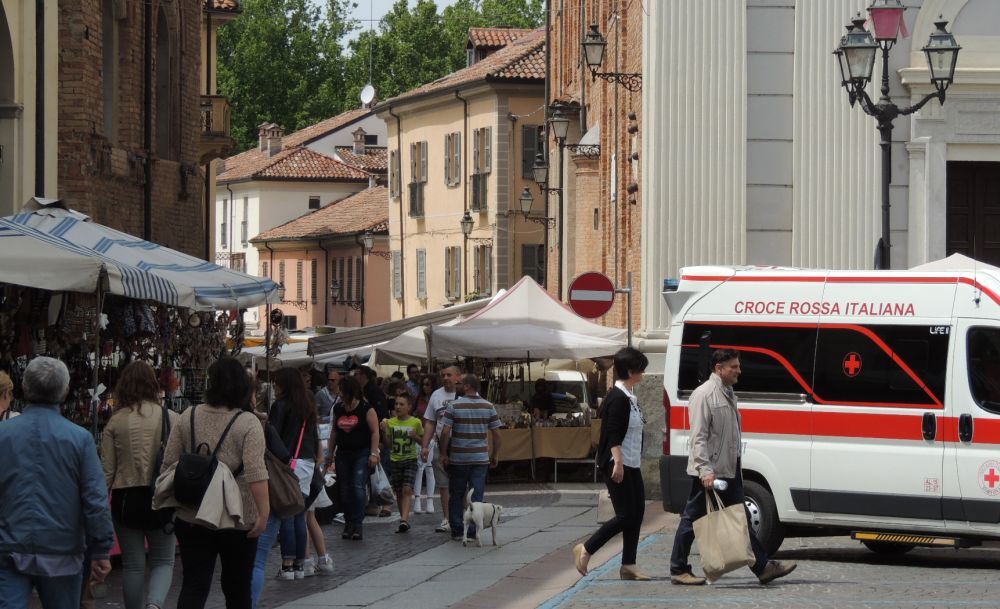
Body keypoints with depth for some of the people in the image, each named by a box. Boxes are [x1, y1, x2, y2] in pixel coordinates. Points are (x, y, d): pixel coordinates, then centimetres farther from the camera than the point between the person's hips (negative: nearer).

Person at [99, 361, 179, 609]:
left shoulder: (115, 422, -3)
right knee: (163, 561, 8)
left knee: (133, 565, 9)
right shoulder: (171, 419, -4)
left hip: (126, 498, 0)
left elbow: (107, 471, -2)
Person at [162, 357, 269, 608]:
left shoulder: (188, 417, 3)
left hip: (191, 518, 2)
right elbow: (255, 472, -18)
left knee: (194, 586, -1)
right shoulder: (248, 423, -9)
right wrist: (263, 512, -17)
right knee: (237, 587, 13)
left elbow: (168, 463, 7)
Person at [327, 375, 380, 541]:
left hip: (362, 454, -5)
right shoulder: (338, 409, 10)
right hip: (343, 454, 5)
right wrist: (331, 453, 17)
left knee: (358, 488, -15)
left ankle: (357, 524, -12)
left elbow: (375, 432, -7)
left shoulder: (366, 409, -6)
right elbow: (334, 431, 18)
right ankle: (348, 523, 13)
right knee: (345, 490, 4)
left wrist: (373, 453, -14)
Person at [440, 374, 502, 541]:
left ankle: (456, 530, 13)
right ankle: (473, 532, 0)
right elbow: (497, 434, 1)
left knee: (457, 495, 11)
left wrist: (444, 454, 0)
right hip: (480, 458, 1)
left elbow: (445, 432, -10)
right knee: (477, 496, 3)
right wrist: (494, 455, 12)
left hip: (458, 458, -1)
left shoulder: (454, 406, -6)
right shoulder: (488, 407, 1)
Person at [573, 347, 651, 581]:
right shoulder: (618, 399, -15)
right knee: (626, 516, -10)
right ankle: (585, 549, 1)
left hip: (632, 465, 10)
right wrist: (618, 461, -28)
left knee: (637, 513, 6)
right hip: (618, 465, -10)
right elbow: (614, 434, -22)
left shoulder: (630, 397, 15)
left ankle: (628, 565, 9)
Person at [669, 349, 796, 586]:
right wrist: (706, 471, -26)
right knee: (692, 519, -1)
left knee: (741, 519, 10)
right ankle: (678, 571, 5)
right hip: (708, 473, -9)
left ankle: (763, 567, 12)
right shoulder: (704, 395, -13)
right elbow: (698, 437, -19)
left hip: (729, 470, 9)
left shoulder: (729, 395, 16)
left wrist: (737, 466, 22)